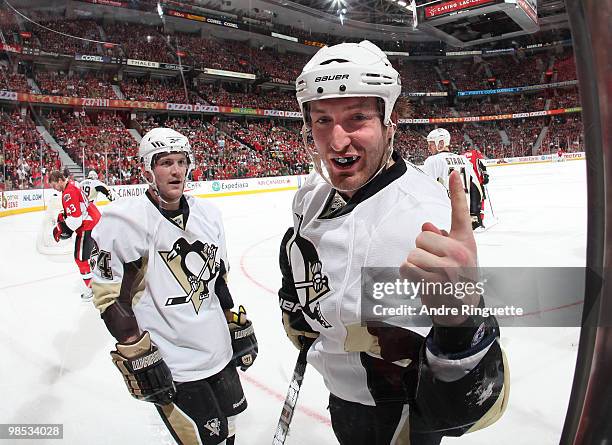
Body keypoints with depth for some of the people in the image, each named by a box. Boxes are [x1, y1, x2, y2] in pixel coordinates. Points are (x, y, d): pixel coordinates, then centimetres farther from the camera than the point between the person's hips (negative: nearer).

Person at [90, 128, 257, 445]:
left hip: (219, 353, 6)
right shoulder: (125, 220, -16)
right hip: (169, 369, -6)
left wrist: (237, 327, 13)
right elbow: (109, 296, -14)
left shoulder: (207, 214, 4)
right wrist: (137, 356, -15)